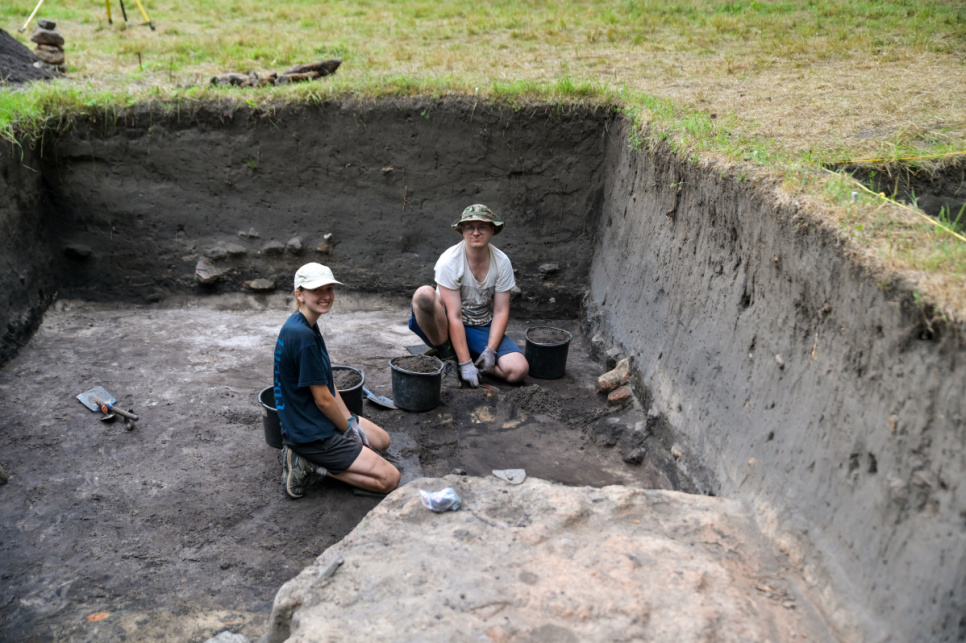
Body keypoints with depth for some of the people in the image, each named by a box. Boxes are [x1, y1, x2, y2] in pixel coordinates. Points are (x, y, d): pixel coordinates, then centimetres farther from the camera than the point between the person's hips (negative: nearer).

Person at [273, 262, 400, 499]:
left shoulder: (308, 326, 4)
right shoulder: (302, 335, -27)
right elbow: (322, 398, -21)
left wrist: (350, 420, 4)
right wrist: (349, 430, -6)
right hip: (311, 433, -10)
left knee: (382, 440, 28)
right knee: (390, 479, -9)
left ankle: (306, 456, 13)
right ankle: (312, 465, -5)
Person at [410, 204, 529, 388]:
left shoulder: (502, 262, -8)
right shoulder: (449, 261, -19)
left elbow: (501, 312, -5)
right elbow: (454, 316, -22)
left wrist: (490, 350, -17)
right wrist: (465, 363, -26)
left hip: (483, 328, 3)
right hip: (447, 327, -3)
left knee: (519, 370, -22)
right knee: (424, 294, -35)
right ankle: (446, 357, -14)